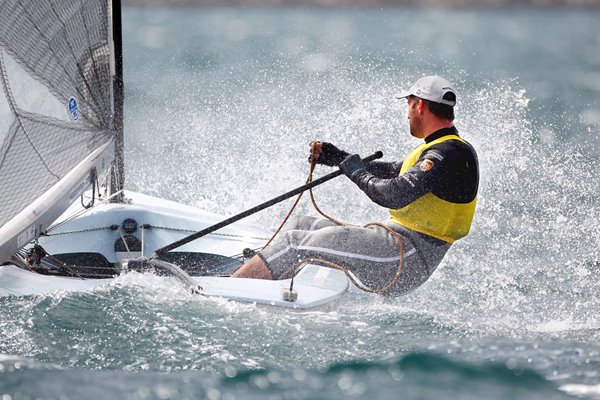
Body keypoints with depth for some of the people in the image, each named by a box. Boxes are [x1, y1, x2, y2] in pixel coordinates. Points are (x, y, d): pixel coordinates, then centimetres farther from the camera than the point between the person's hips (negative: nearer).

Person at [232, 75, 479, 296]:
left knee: (295, 242, -12)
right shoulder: (438, 148, 17)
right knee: (302, 226, 13)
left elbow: (395, 195, -27)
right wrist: (336, 157, 25)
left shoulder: (449, 154, -16)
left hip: (406, 258, -10)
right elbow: (393, 173, 30)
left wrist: (358, 173, -9)